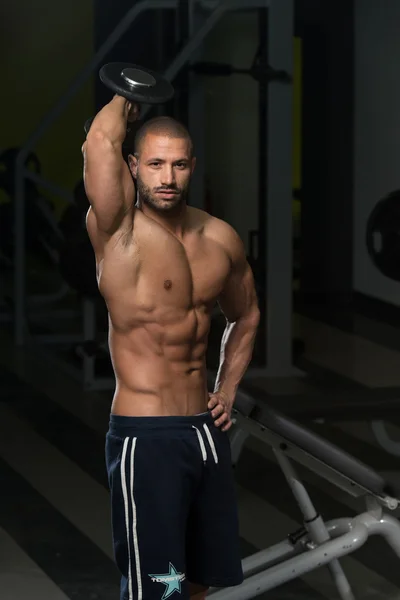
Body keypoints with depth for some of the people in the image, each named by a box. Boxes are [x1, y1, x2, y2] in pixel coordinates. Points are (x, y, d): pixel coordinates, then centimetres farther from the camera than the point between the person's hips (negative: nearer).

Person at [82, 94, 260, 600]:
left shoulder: (221, 239, 6)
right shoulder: (120, 232, -11)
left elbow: (245, 316, 25)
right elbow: (100, 142, -28)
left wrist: (227, 391, 14)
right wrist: (125, 103, -6)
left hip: (206, 432, 6)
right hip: (145, 438, -6)